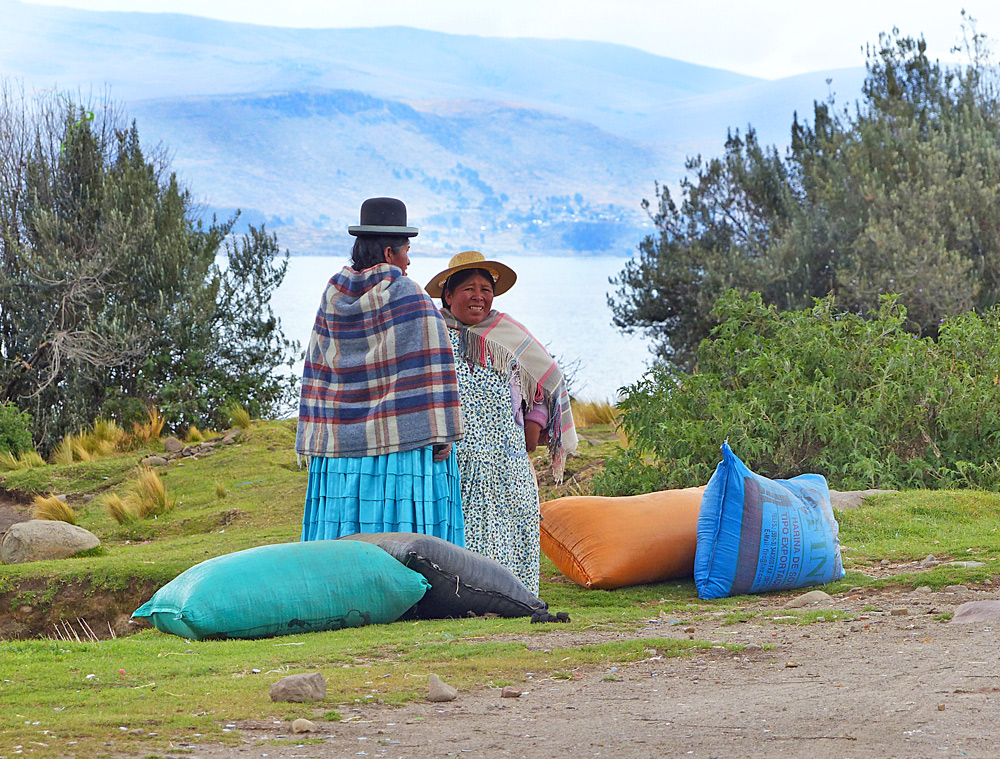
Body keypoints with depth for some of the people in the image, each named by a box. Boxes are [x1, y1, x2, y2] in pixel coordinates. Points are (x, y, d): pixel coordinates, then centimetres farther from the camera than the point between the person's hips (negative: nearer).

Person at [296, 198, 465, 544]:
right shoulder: (408, 296, -7)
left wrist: (315, 445, 13)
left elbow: (318, 371, 10)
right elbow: (428, 370, -12)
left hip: (342, 449, 5)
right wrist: (441, 439, -10)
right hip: (402, 441, -5)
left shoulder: (334, 299, 8)